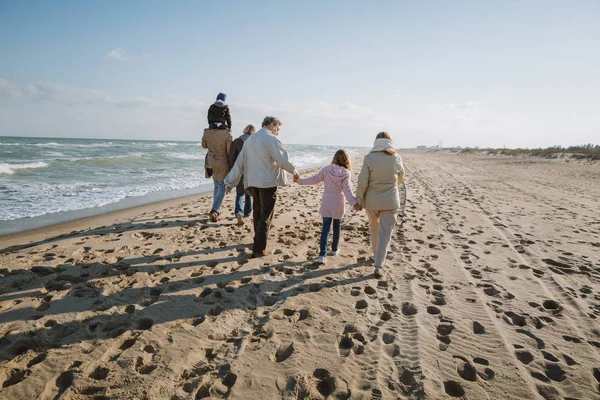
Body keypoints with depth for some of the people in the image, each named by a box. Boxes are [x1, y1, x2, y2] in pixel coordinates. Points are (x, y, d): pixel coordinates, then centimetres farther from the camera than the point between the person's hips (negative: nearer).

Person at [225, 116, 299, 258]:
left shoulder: (249, 139, 16)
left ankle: (258, 241, 34)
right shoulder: (271, 138, -7)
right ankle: (259, 249, -1)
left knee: (257, 213, 20)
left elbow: (239, 162, 15)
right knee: (265, 216, -1)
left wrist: (230, 182, 16)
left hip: (252, 182, 7)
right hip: (268, 183, -7)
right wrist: (294, 171, 4)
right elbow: (283, 159, -14)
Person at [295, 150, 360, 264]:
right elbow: (347, 189, -16)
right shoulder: (346, 173, -7)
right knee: (337, 226, 18)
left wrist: (300, 180, 7)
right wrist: (354, 202, -22)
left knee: (326, 228, 1)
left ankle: (322, 255, -8)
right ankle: (335, 249, 33)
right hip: (338, 203, 0)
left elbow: (314, 179, -3)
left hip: (326, 203, 1)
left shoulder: (327, 169, -4)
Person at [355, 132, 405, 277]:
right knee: (385, 232, 4)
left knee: (374, 228, 21)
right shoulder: (396, 159, -3)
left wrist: (359, 200, -1)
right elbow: (400, 180, 12)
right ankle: (378, 265, 0)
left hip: (371, 201, 0)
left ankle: (376, 255, 37)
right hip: (390, 201, 0)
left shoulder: (369, 158, -11)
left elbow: (362, 182, -12)